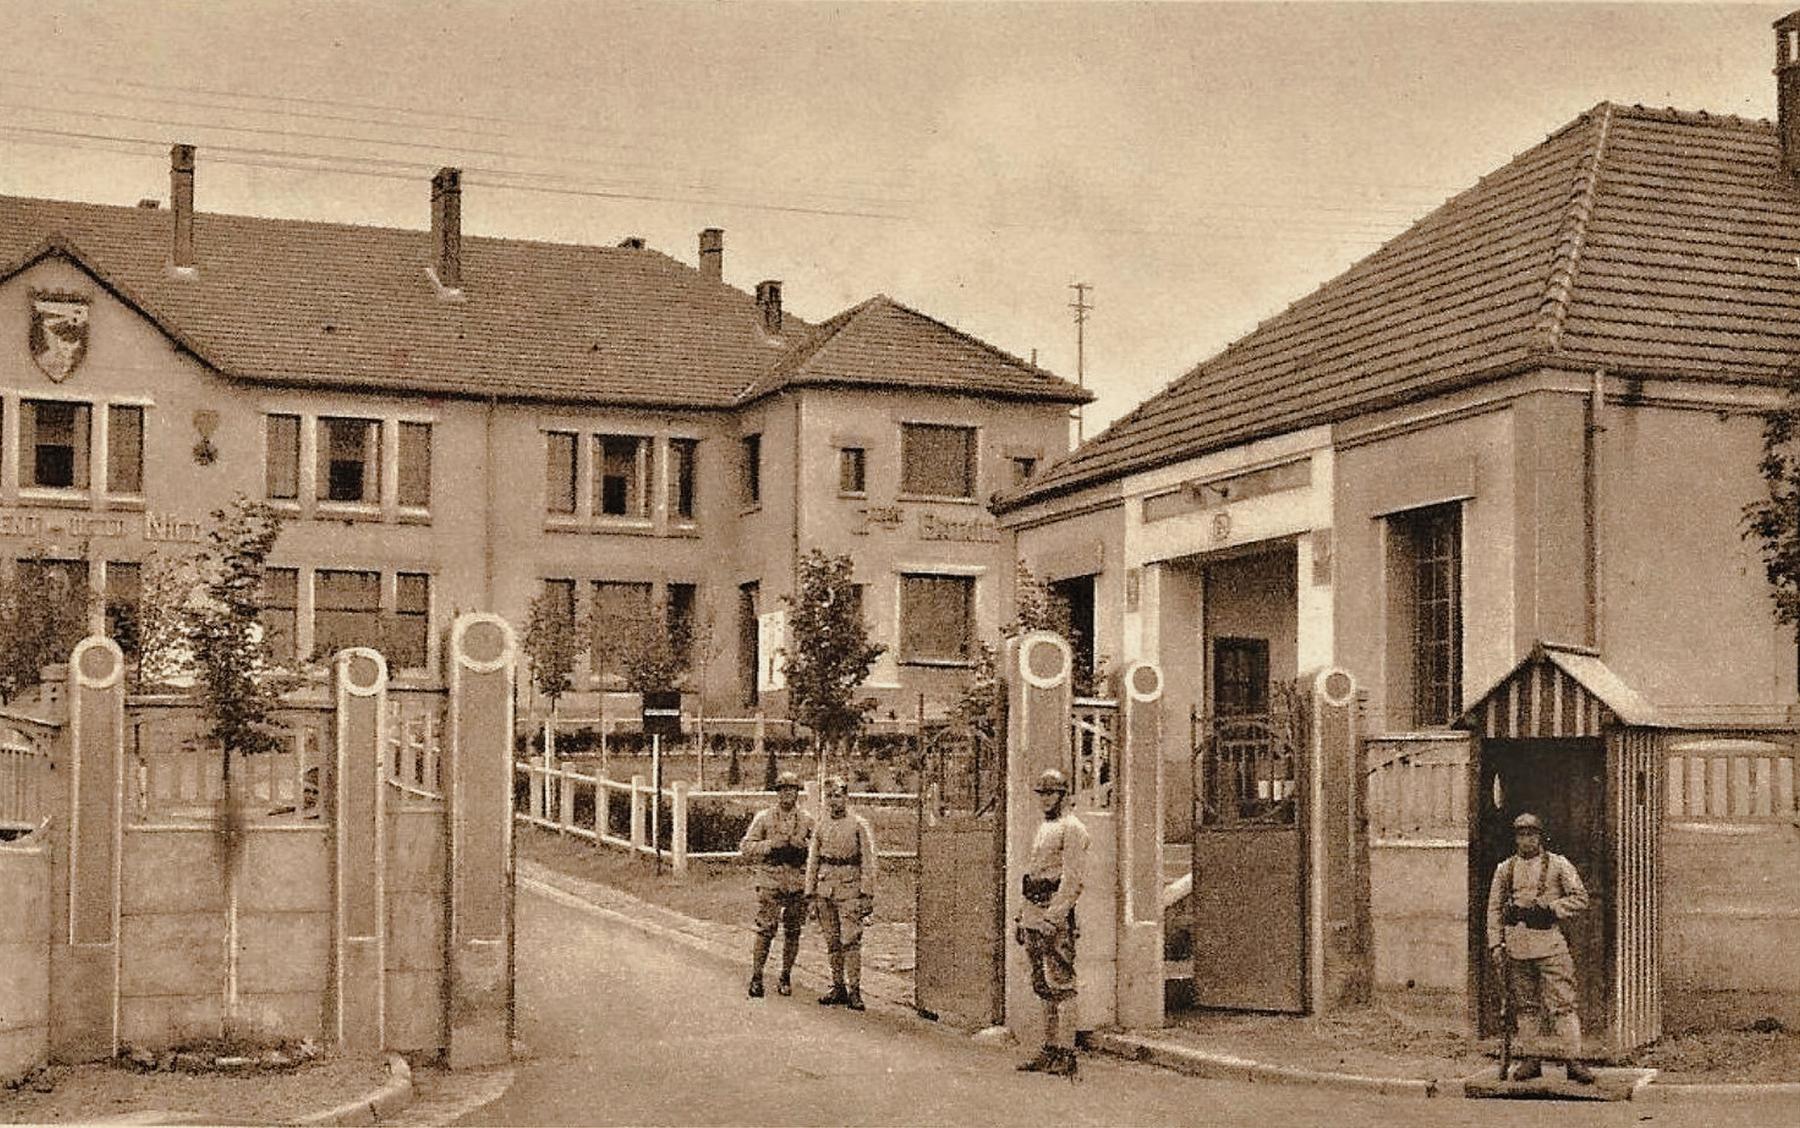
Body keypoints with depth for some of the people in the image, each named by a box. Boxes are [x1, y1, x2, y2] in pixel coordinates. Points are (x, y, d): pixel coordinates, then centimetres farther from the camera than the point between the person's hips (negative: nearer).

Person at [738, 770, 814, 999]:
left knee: (793, 932, 5)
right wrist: (771, 844, -13)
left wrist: (803, 845, -9)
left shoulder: (807, 821, 9)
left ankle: (786, 977, 16)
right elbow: (745, 848, 0)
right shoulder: (763, 818, 4)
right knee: (765, 930, -8)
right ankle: (756, 978, -1)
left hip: (798, 883, 2)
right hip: (770, 881, -2)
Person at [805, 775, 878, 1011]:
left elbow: (868, 862, -3)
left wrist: (867, 894, -10)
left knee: (850, 940, -11)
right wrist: (811, 894, 9)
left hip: (850, 889, -5)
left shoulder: (859, 825, 0)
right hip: (825, 889, 5)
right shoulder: (820, 827, 12)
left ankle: (854, 990, -8)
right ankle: (838, 987, 14)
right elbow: (812, 862, 15)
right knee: (832, 942, 7)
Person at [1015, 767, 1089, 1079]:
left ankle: (1066, 1055, -12)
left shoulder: (1072, 830, -8)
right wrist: (1020, 916, 20)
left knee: (1061, 985, -10)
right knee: (1043, 986, 11)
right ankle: (1050, 1051, 15)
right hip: (1034, 916, 9)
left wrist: (1052, 917, -24)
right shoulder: (1042, 829, 21)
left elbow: (1071, 879, -17)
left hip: (1057, 916, -9)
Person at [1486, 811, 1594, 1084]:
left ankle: (1573, 1059, -9)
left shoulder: (1558, 864, 5)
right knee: (1525, 1005, 6)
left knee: (1562, 1003, -8)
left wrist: (1551, 908, -11)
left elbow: (1580, 898, 3)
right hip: (1517, 945, 3)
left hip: (1550, 941, -3)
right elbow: (1494, 909, 12)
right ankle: (1530, 1061, 11)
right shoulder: (1505, 869, 12)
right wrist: (1496, 945, 4)